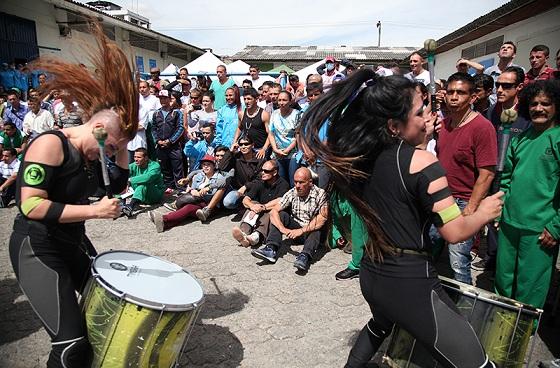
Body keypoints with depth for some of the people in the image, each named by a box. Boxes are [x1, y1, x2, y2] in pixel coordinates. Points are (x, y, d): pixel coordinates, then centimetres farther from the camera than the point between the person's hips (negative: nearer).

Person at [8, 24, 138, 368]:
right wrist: (94, 210, -27)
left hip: (74, 242, 9)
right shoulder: (50, 144, -20)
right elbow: (31, 206, -27)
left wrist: (121, 149, 0)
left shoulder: (91, 153, 4)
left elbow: (118, 185, 13)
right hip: (37, 247, -8)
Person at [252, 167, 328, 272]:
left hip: (313, 232, -4)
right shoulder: (292, 193, -4)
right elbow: (274, 211, -12)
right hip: (296, 226, 4)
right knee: (281, 215, -17)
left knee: (317, 227, -35)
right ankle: (271, 249, -28)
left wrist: (302, 230, -37)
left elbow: (322, 218, -28)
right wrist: (283, 229, -29)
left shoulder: (320, 194, -16)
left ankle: (305, 256, -53)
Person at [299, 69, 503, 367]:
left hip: (371, 274, 8)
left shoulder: (358, 157, 2)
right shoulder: (421, 161, -16)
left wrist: (421, 138, 13)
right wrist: (484, 213, 3)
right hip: (410, 284, -8)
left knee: (381, 323, 39)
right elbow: (455, 232, -17)